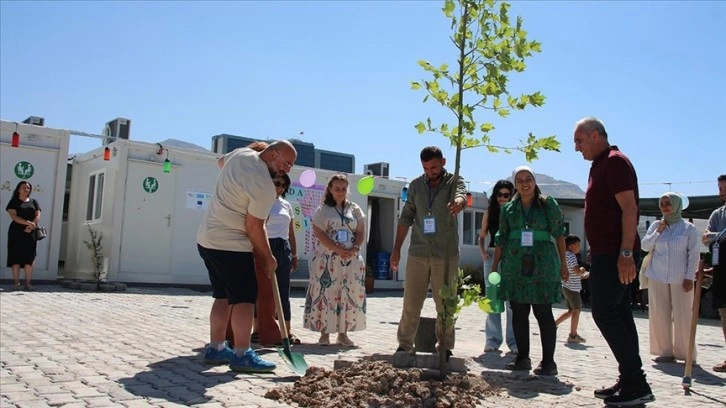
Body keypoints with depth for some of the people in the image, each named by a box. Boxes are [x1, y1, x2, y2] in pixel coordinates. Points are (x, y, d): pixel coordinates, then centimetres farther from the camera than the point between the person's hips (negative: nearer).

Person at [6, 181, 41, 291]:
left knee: (29, 258, -3)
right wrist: (28, 222, -22)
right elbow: (13, 216, -9)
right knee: (15, 257, -4)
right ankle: (16, 281, 0)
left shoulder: (34, 202, 15)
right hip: (16, 232, -2)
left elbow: (38, 216, 5)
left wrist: (31, 226, -13)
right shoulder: (14, 202, 5)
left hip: (30, 233, 2)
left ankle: (28, 282, 0)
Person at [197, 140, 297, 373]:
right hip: (230, 245, -10)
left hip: (207, 238, 10)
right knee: (245, 297, -4)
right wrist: (268, 258, -6)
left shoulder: (240, 153, 4)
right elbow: (254, 227, -18)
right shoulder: (264, 186, -22)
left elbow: (222, 161, 28)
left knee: (223, 295, 15)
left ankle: (216, 349, 21)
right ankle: (242, 355, -3)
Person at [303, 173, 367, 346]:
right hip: (328, 259, -3)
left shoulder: (354, 209, 12)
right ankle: (324, 333, 5)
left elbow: (361, 232, 8)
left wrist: (354, 249, -11)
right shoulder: (322, 210, 3)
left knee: (350, 296, 2)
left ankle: (343, 334, 11)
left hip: (352, 259, 3)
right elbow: (319, 233, -8)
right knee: (325, 294, -3)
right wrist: (338, 250, -18)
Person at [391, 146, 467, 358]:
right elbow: (406, 218, 11)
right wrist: (396, 249, 7)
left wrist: (458, 202, -48)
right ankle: (405, 345, 16)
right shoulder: (416, 185, 9)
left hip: (446, 254, -2)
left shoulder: (454, 181, 1)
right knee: (411, 303, 5)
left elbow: (461, 194, -23)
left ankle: (445, 347, 18)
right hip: (418, 253, 2)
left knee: (445, 305, 6)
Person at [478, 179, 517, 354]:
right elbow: (482, 237, 15)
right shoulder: (489, 213, 10)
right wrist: (483, 252, -1)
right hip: (492, 256, 2)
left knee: (512, 301, -4)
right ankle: (492, 340, 9)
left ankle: (513, 341, 3)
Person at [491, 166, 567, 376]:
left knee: (543, 313, -2)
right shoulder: (509, 208, 11)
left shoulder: (548, 204, 4)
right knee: (518, 313, 6)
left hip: (542, 265, -3)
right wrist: (494, 266, 7)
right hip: (515, 266, 3)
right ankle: (522, 358, 16)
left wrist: (563, 263, 0)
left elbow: (559, 234, 4)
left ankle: (548, 361, 4)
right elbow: (501, 239, 12)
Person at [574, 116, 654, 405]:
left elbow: (629, 209, -20)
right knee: (618, 314, 10)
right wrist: (597, 253, 21)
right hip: (609, 253, 10)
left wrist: (626, 253, -25)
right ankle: (631, 382, 16)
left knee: (605, 313, -10)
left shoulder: (615, 162, -11)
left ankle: (636, 384, -5)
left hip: (614, 254, -10)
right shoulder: (600, 165, 19)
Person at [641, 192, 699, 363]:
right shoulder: (656, 225, 8)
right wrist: (658, 232, -6)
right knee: (659, 315, 3)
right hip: (657, 277, 3)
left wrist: (690, 277, -7)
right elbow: (645, 246, 5)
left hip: (680, 279, -3)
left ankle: (685, 353, 10)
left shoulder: (688, 228, 0)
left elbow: (694, 254, -1)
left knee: (683, 316, 0)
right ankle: (665, 351, 12)